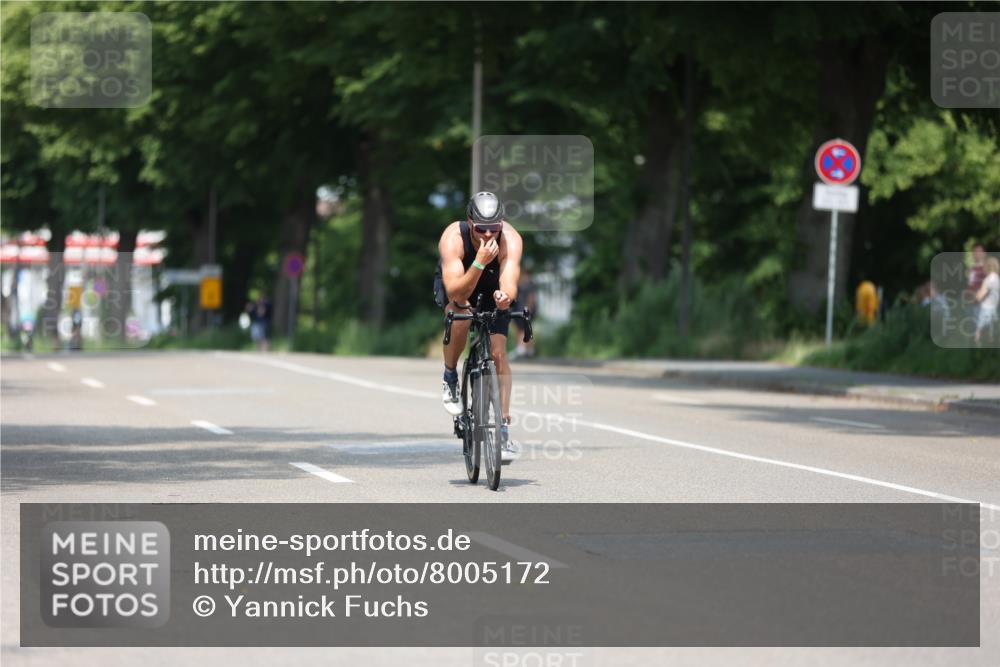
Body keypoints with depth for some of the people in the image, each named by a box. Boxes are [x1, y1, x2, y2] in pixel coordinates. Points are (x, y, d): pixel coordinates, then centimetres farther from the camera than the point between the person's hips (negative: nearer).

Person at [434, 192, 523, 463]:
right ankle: (450, 378, -9)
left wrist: (505, 296, -68)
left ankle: (504, 429, -7)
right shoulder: (453, 237, -37)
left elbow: (510, 284, -45)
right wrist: (480, 262, -58)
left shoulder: (510, 239, -34)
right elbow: (456, 293, -45)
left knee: (498, 352, -12)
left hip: (492, 288, 1)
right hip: (456, 282, -1)